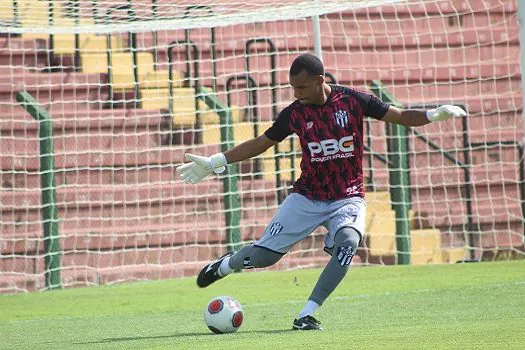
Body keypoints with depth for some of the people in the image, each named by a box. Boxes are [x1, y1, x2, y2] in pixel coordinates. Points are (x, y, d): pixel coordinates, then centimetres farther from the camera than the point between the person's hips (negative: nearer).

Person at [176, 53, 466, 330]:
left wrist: (434, 115, -21)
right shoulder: (294, 113, -4)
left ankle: (307, 314, -25)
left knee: (348, 242, -32)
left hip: (348, 198, -1)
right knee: (263, 256, -3)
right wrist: (214, 163, 7)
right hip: (307, 197, 1)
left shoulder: (353, 100, -9)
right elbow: (260, 144, 8)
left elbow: (401, 117, -3)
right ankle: (225, 265, 34)